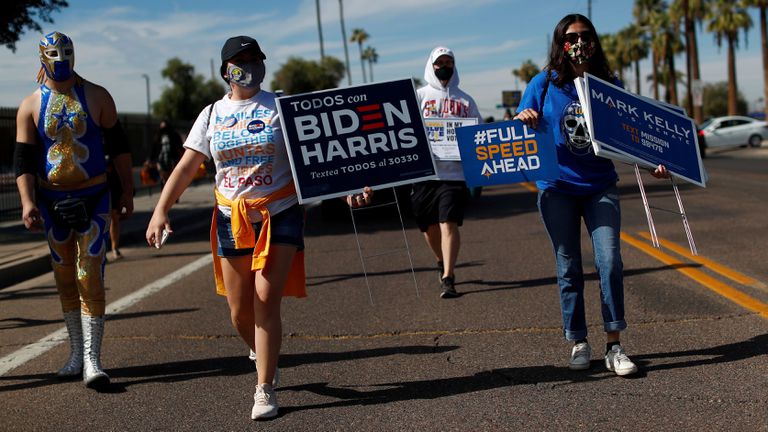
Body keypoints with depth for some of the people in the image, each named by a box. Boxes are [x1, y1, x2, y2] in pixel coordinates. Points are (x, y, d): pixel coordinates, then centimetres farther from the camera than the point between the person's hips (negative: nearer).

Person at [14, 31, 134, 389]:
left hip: (93, 198, -2)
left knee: (90, 278, -10)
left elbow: (118, 145, 6)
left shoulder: (97, 97, 2)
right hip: (52, 200, 2)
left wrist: (127, 191, 4)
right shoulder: (30, 106, 2)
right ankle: (76, 352, 22)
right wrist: (27, 201, -14)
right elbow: (23, 159, -1)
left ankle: (92, 360, -9)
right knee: (65, 278, 10)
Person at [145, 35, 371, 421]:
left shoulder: (281, 108, 0)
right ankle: (263, 356, 38)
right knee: (239, 310, 6)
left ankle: (265, 390, 0)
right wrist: (161, 209, -7)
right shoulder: (212, 115, 7)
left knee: (266, 302, -11)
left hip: (279, 216, -3)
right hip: (232, 220, 3)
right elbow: (187, 167, 4)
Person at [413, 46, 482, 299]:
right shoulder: (419, 97, 9)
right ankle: (442, 262, 38)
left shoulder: (465, 101, 11)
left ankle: (448, 279, -12)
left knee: (449, 224, -11)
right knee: (429, 226, 11)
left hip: (454, 172, -1)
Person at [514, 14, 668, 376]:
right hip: (557, 188, -1)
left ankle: (614, 346, -3)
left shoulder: (609, 85, 5)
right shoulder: (544, 84, 1)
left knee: (610, 262, -10)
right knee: (569, 268, 5)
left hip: (600, 187, 1)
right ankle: (578, 343, 17)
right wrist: (524, 120, -18)